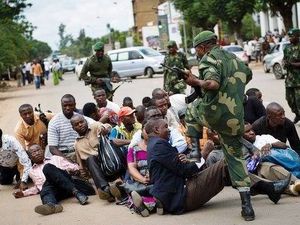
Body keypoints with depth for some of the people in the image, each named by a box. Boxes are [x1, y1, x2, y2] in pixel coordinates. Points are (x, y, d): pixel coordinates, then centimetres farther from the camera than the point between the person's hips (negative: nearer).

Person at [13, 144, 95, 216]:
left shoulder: (55, 158, 28)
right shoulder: (32, 171, 33)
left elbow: (75, 167, 22)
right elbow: (37, 187, 40)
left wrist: (69, 170, 0)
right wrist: (23, 193, 26)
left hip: (67, 182, -1)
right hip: (52, 188, 1)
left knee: (48, 167, -30)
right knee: (46, 189, -37)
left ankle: (75, 192, -49)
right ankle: (51, 204, -73)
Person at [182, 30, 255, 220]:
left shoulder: (209, 58, -4)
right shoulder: (233, 58, 19)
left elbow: (213, 83, -23)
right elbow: (248, 75, 40)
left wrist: (196, 82, -9)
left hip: (213, 113, -5)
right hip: (234, 118, 5)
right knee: (236, 156, 12)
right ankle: (247, 206, 3)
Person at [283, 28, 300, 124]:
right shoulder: (287, 48, 11)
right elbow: (284, 59, 21)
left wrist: (292, 64, -21)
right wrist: (284, 63, -1)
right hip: (289, 78, 7)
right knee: (289, 98, 11)